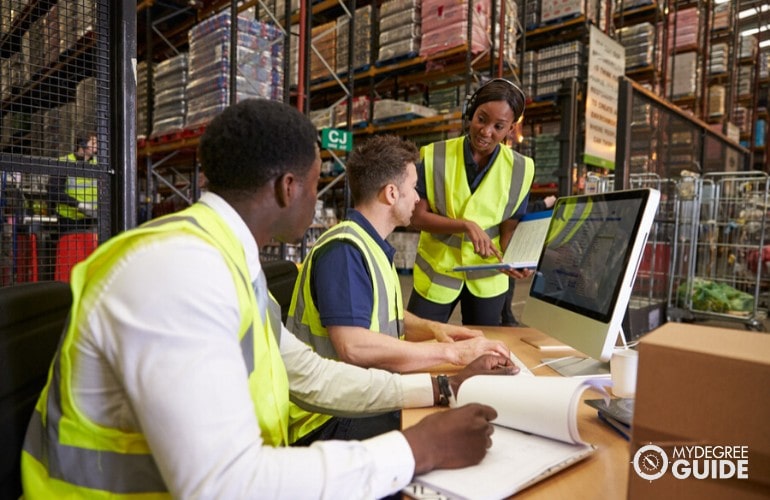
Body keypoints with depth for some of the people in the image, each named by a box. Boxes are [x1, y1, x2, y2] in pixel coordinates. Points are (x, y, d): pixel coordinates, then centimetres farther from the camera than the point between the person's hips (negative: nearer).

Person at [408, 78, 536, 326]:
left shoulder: (519, 169, -7)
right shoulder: (435, 157, -11)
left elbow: (510, 228, -4)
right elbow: (417, 217, -13)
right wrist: (467, 225, -27)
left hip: (487, 276, 2)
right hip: (436, 272, -1)